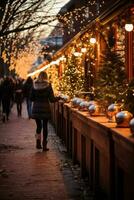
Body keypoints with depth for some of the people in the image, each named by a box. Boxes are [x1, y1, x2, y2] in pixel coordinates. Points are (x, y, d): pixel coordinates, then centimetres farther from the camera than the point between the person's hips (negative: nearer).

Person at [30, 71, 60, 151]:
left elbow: (31, 98, 4)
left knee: (38, 125, 16)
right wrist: (58, 98, 11)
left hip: (36, 109, 2)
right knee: (45, 126, 5)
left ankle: (38, 142, 2)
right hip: (45, 108, -2)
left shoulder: (34, 86, 0)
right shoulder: (48, 86, -7)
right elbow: (52, 99, -8)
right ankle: (44, 145, 8)